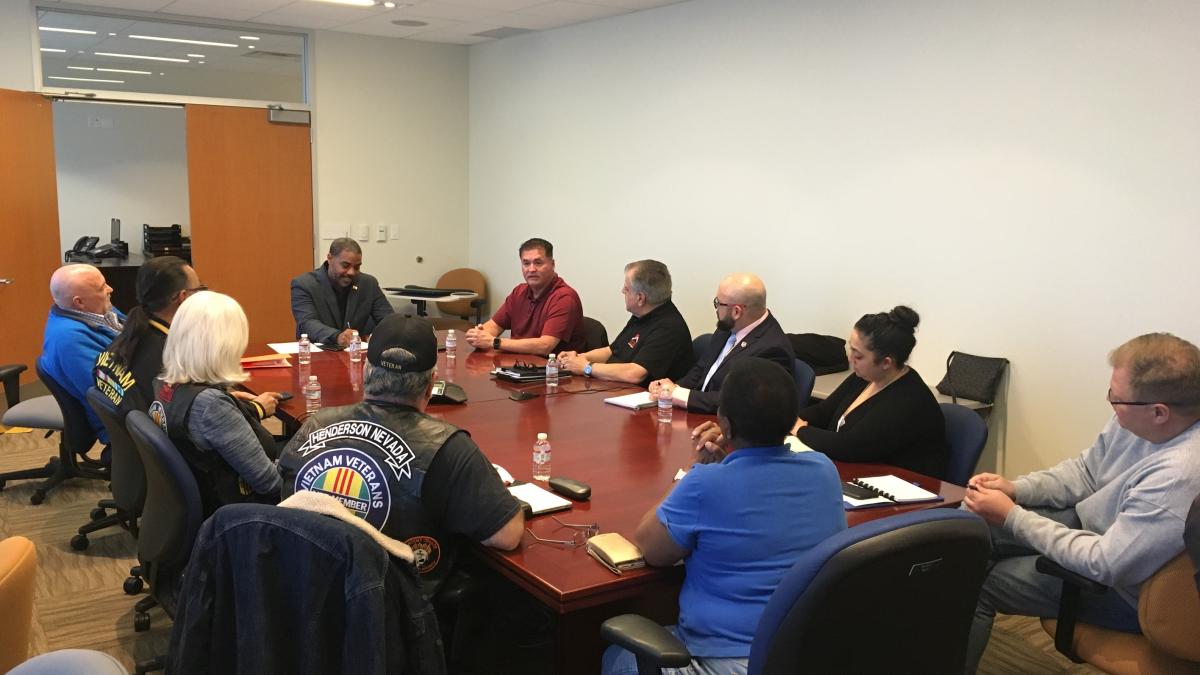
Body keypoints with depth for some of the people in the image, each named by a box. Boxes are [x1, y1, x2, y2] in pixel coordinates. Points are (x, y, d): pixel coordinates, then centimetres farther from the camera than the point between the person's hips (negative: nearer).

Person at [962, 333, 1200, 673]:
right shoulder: (1139, 418, -12)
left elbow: (1103, 565, -30)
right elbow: (1086, 470, 5)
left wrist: (1012, 517, -22)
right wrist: (1016, 488, -9)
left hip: (1121, 586, -8)